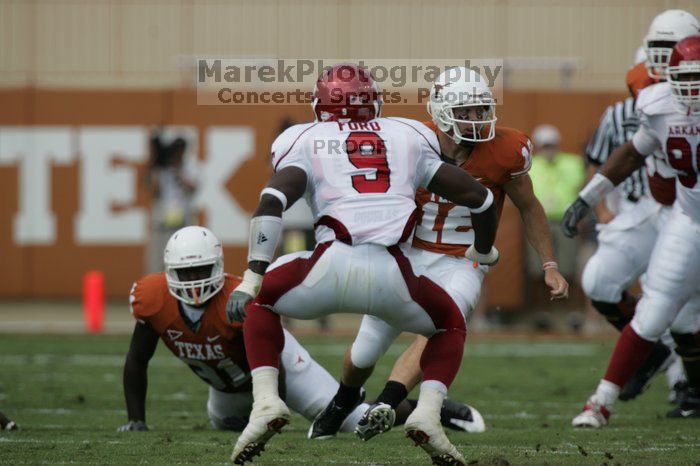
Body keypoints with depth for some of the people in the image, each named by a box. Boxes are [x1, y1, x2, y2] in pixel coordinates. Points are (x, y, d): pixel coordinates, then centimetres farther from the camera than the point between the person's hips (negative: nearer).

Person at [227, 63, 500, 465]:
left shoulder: (306, 141, 17)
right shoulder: (409, 138, 24)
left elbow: (272, 202, -1)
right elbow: (476, 195, 23)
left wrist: (253, 274, -3)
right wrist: (485, 251, 42)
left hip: (332, 266, -1)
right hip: (392, 274, 1)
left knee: (259, 301, 28)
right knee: (449, 325, 31)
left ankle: (266, 401, 8)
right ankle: (427, 413, 5)